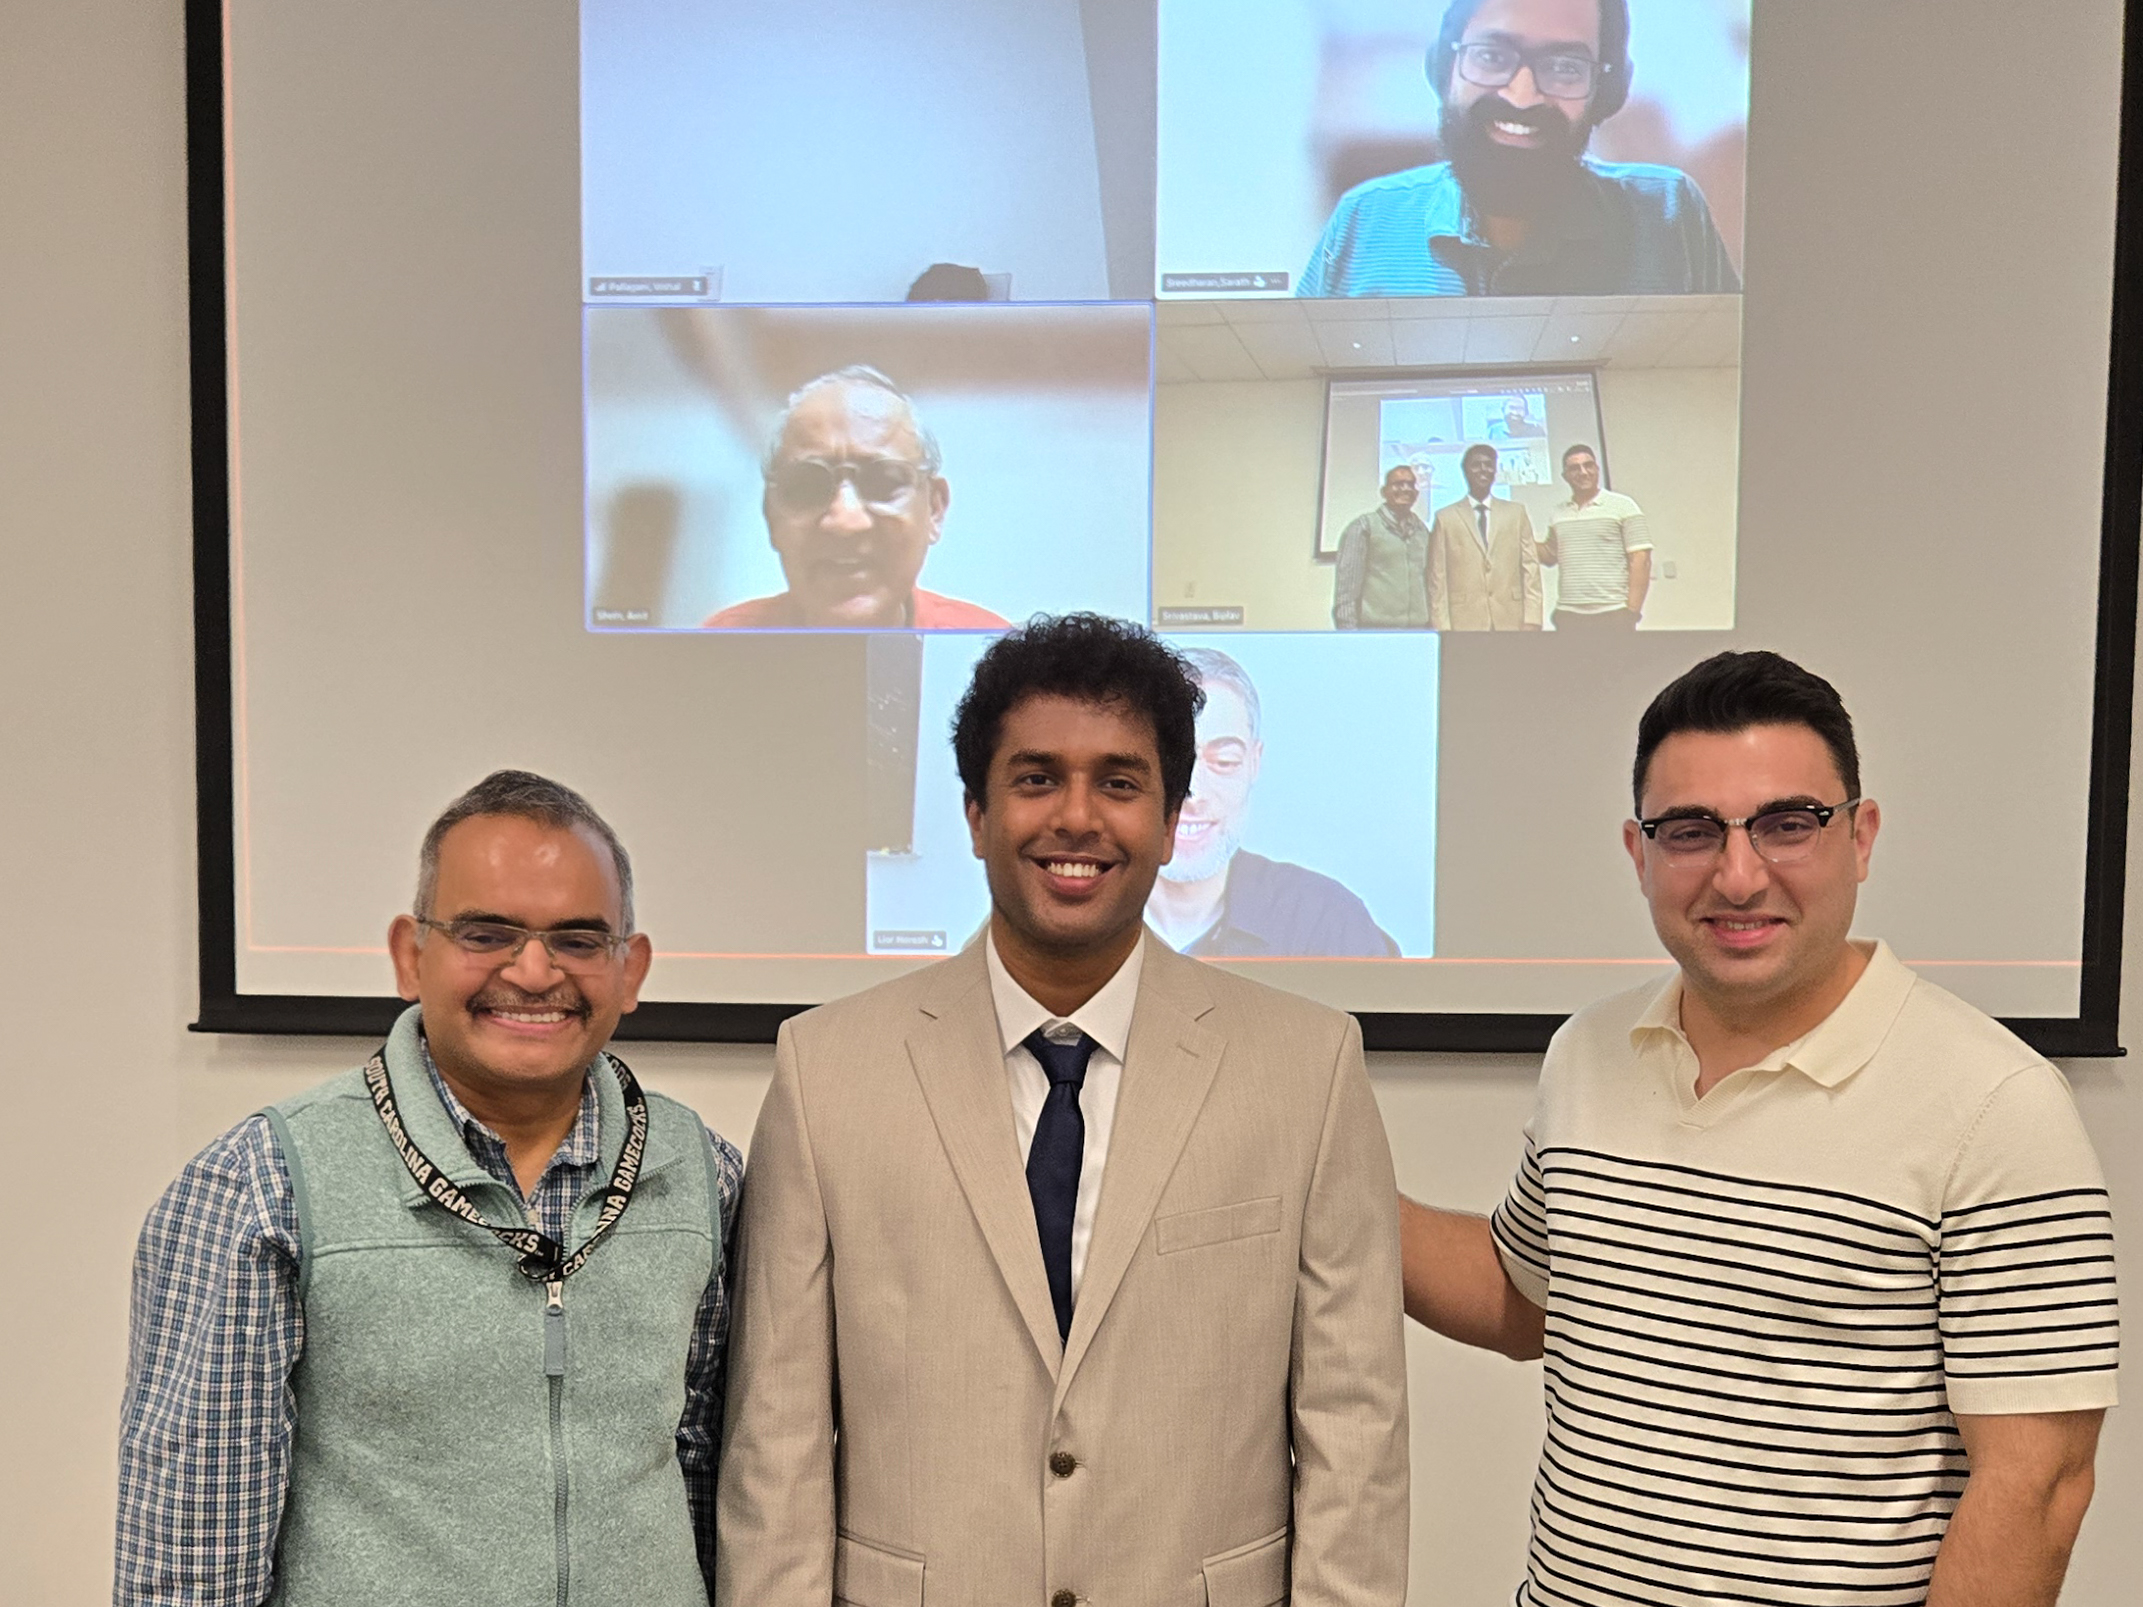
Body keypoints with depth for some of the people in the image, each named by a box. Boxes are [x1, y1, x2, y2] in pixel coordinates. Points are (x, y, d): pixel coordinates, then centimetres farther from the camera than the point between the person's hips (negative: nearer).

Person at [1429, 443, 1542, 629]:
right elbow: (1438, 580, 5)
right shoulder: (1445, 518, 9)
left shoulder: (1517, 513, 15)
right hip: (1465, 622, -1)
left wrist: (1532, 619, 1)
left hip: (1511, 621, 2)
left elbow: (1530, 569, 11)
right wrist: (1442, 628, -3)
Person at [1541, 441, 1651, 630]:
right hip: (1568, 615, 3)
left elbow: (1640, 560, -3)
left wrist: (1632, 612, -11)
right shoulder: (1557, 514, 14)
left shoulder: (1622, 506, 2)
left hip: (1613, 615, -3)